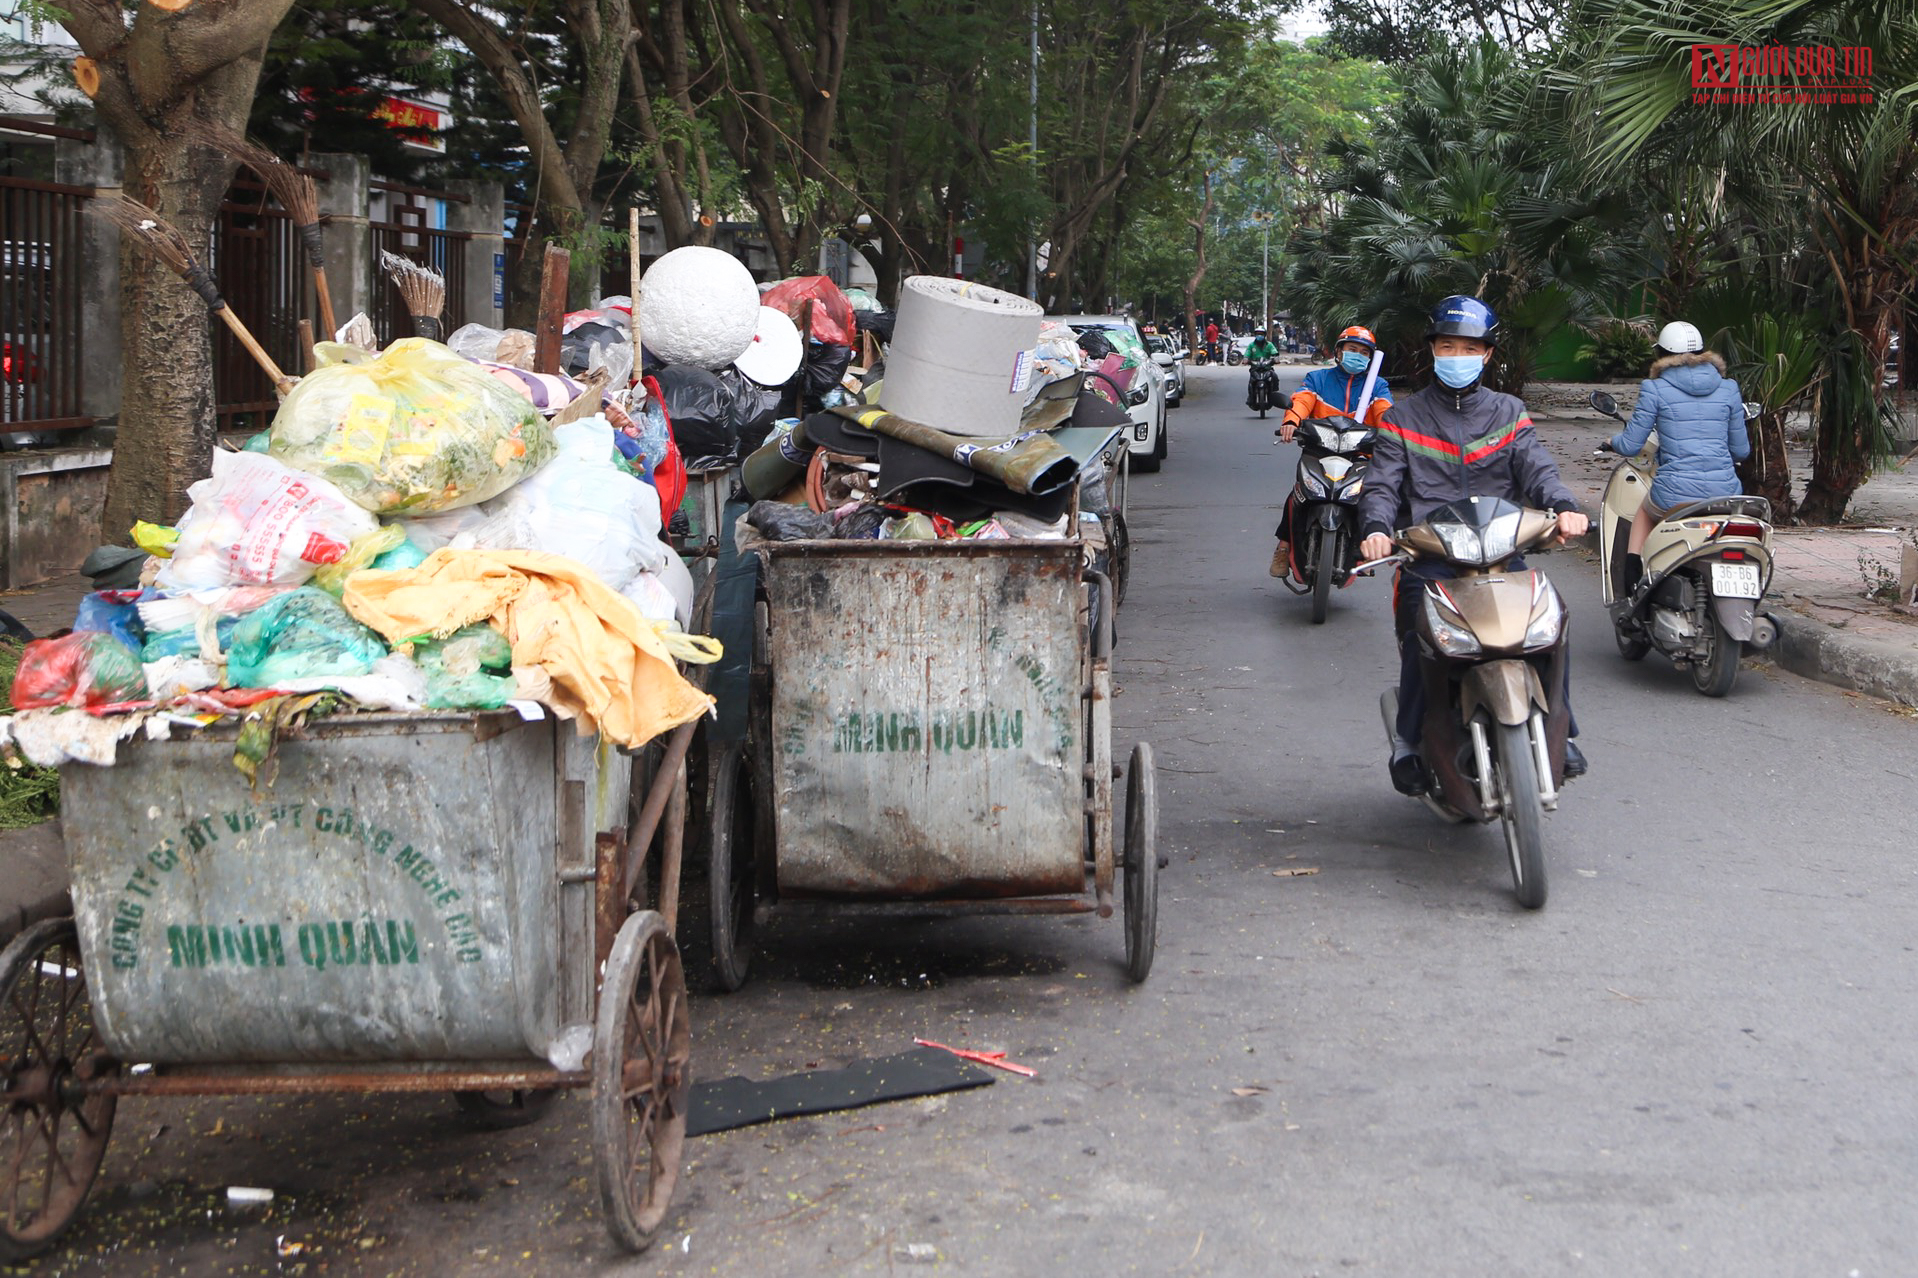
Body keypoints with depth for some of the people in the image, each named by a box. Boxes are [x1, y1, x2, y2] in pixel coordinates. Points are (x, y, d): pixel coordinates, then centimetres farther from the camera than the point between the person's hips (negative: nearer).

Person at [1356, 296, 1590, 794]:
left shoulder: (1508, 413, 19)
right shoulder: (1402, 420, 14)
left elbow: (1536, 468, 3)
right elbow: (1381, 485, 3)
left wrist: (1564, 507, -19)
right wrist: (1376, 527, -20)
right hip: (1428, 558, -1)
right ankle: (1409, 739, -13)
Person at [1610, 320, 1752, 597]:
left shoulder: (1656, 389, -1)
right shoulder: (1728, 388, 9)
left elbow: (1630, 446, 1)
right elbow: (1741, 450, 14)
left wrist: (1614, 441, 25)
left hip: (1675, 495, -2)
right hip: (1723, 493, 2)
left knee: (1645, 511, 34)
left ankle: (1632, 585, 23)